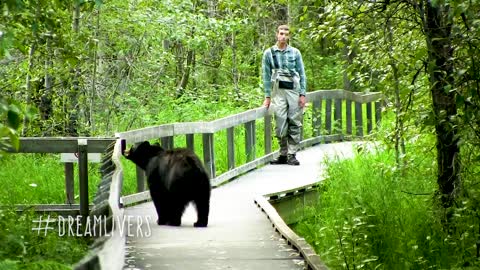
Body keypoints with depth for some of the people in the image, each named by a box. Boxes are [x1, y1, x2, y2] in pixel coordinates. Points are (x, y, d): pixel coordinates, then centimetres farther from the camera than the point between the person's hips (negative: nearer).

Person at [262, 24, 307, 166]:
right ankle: (283, 154, 5)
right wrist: (267, 96, 3)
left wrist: (303, 94, 2)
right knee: (281, 124, -4)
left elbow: (302, 74, 10)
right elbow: (266, 76, 8)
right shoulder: (269, 53, 7)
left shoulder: (295, 52, 9)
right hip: (278, 92, -1)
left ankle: (292, 154, 1)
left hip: (294, 90, 1)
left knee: (294, 123, -2)